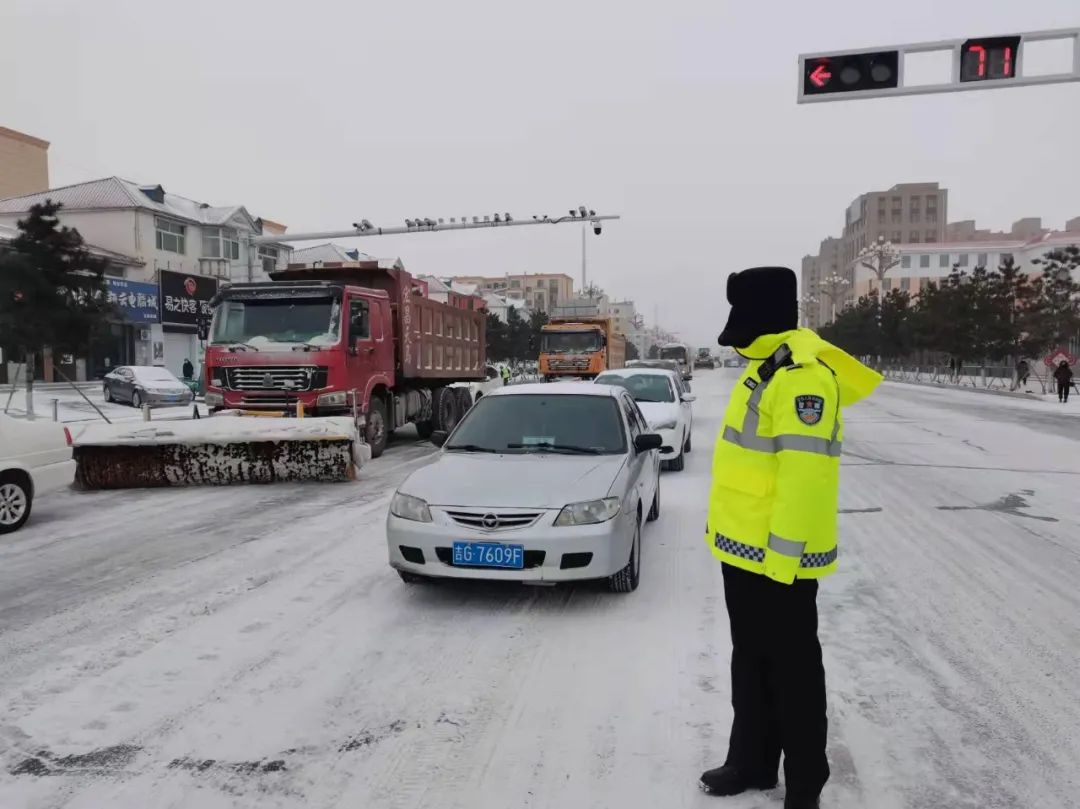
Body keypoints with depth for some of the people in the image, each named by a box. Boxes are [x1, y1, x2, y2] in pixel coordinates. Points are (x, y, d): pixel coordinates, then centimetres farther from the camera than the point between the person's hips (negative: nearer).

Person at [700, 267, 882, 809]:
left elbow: (803, 475, -26)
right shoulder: (766, 368, 12)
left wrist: (783, 554, -24)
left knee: (791, 669, 7)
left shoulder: (802, 376, -21)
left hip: (776, 558, -10)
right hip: (743, 548, 10)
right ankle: (751, 762, 36)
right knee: (750, 662, 20)